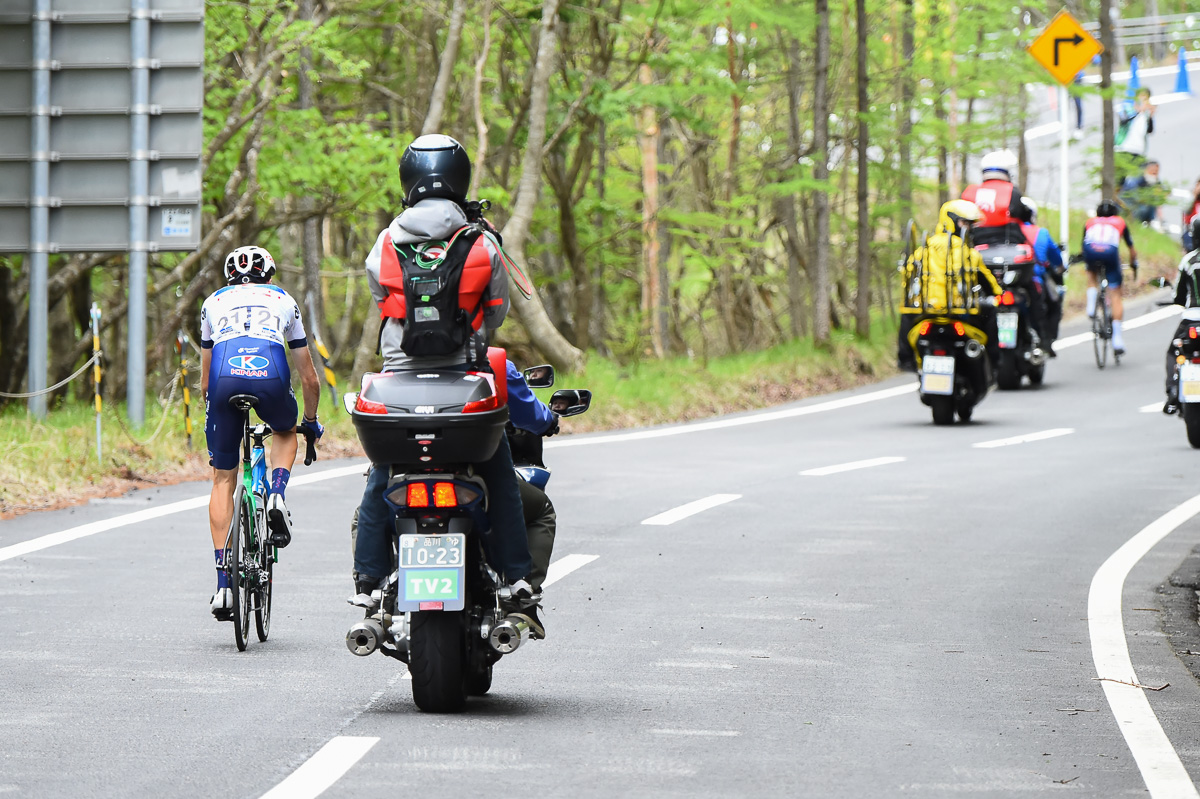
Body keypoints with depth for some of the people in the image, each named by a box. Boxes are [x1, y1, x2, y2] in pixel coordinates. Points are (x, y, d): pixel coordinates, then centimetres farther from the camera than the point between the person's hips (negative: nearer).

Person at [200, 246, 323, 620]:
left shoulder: (214, 302, 32)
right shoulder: (284, 301, 31)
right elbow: (309, 379, 36)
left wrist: (215, 415, 51)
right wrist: (311, 421, 52)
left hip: (225, 377, 0)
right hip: (270, 375, 0)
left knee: (223, 479, 14)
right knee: (285, 432, 36)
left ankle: (223, 587, 8)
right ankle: (277, 497, 7)